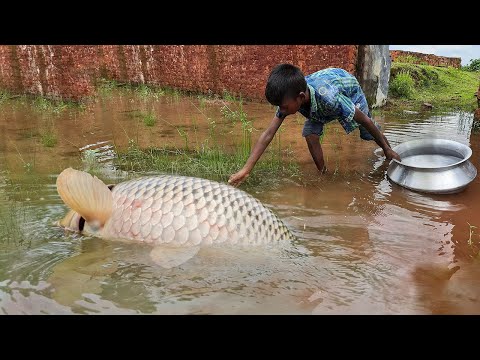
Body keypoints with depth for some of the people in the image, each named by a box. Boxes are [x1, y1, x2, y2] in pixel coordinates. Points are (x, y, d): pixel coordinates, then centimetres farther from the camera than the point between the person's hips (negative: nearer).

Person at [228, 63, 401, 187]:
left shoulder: (328, 97, -49)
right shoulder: (289, 97, -35)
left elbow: (364, 119, -36)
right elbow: (268, 134, -32)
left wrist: (387, 149, -23)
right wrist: (246, 169, -38)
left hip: (349, 89, -3)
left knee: (368, 134, 13)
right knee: (310, 134, -19)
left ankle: (389, 156, 46)